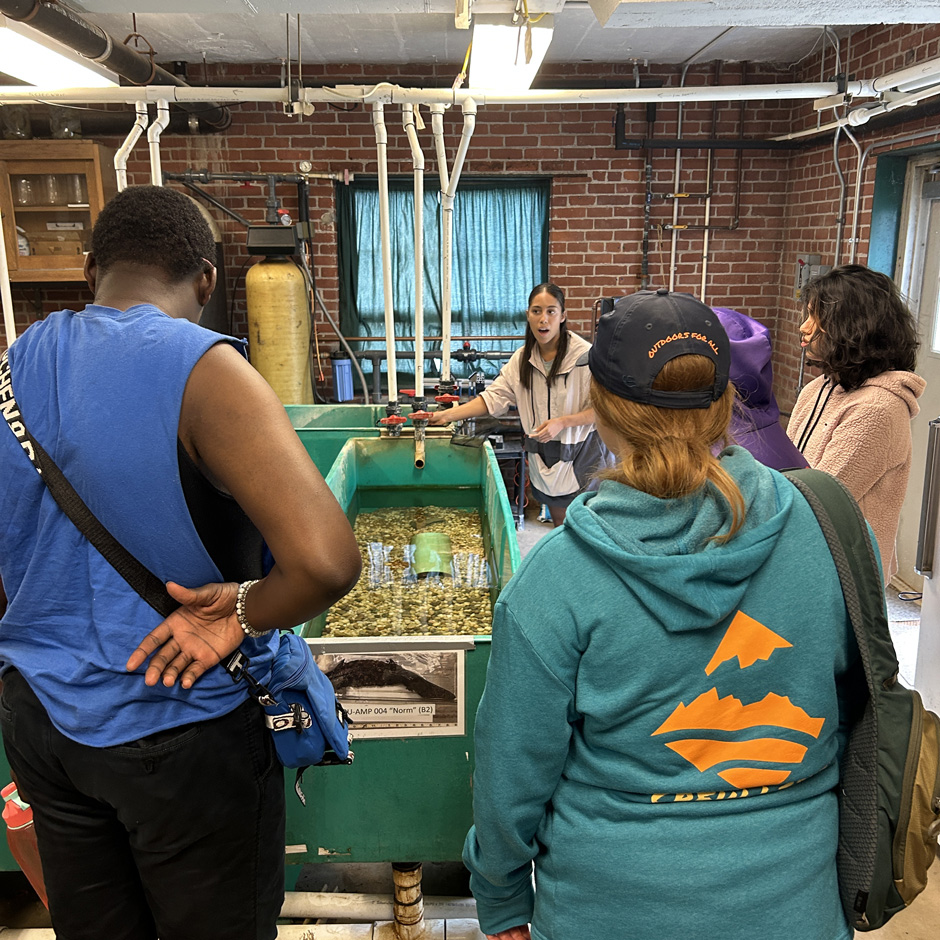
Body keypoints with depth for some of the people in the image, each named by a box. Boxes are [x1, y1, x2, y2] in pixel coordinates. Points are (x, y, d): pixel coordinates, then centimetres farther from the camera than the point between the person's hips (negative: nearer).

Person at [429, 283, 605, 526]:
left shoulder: (585, 355, -17)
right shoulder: (522, 358, 2)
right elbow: (493, 397, -1)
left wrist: (562, 422, -27)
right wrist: (446, 415, -10)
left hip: (579, 455, -5)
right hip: (543, 458, 5)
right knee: (560, 525, 17)